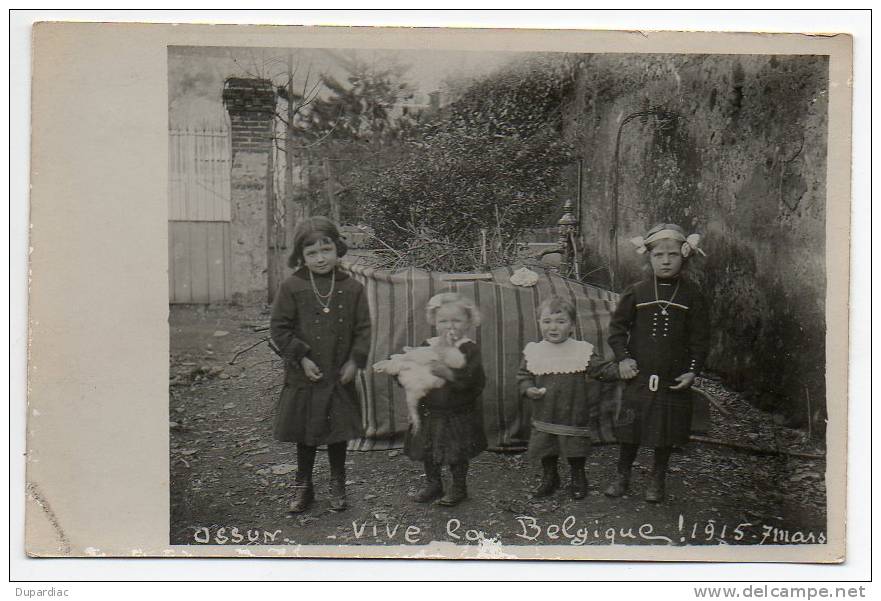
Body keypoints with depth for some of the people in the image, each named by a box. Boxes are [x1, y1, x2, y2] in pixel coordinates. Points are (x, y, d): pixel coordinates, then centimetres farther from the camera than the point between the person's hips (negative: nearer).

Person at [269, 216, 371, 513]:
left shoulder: (352, 289, -2)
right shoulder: (292, 288, -6)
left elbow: (363, 328, 3)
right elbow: (279, 327, -5)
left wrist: (355, 361, -7)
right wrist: (301, 358, -13)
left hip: (340, 377, 1)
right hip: (304, 376, -1)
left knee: (339, 432, 11)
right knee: (305, 433, 11)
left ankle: (337, 484, 28)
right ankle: (303, 486, 26)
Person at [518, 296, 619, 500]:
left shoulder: (582, 350, -7)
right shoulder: (533, 352, -2)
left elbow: (604, 369, -8)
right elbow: (523, 376, 5)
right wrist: (528, 389, -14)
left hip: (575, 416, -2)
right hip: (545, 417, 2)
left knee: (576, 453, 11)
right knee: (546, 452, 13)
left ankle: (578, 480, 33)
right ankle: (549, 479, 36)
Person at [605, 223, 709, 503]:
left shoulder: (691, 294, -2)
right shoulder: (636, 292, -2)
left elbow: (699, 337, 0)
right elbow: (617, 327, 4)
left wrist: (693, 370, -6)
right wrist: (623, 358, -7)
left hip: (674, 377, 0)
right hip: (639, 374, 0)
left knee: (666, 429, 9)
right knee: (631, 427, 6)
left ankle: (657, 480, 26)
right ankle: (622, 475, 22)